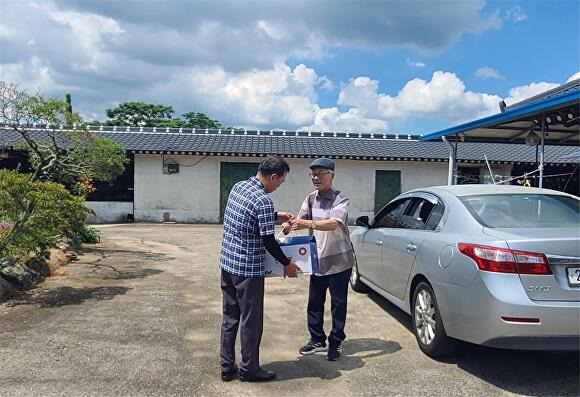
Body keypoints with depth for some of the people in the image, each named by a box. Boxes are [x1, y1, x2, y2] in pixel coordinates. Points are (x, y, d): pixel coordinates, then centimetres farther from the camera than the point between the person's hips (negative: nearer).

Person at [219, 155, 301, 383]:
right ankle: (249, 369, 22)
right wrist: (287, 264, -3)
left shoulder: (238, 187, 6)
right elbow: (268, 241, -17)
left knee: (230, 317, 16)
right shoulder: (263, 201, -20)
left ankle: (227, 367, 25)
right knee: (251, 321, 7)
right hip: (247, 270, -8)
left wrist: (276, 216, 21)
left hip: (227, 263, 9)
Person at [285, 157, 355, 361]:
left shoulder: (340, 199, -13)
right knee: (314, 302, 13)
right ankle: (317, 340, 29)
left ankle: (335, 343, 21)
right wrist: (290, 224, -28)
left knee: (338, 303, 6)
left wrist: (308, 223, -43)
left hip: (339, 260, -5)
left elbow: (334, 223, -30)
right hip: (318, 259, 6)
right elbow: (301, 219, -5)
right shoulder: (310, 199, 6)